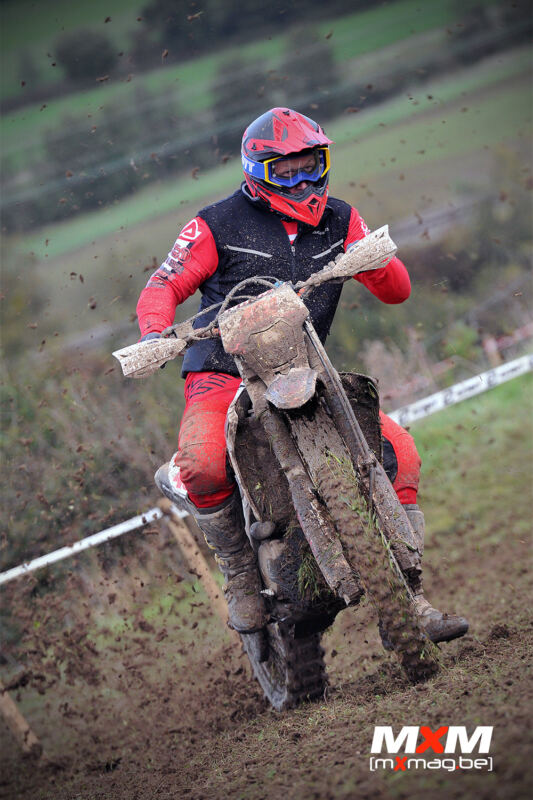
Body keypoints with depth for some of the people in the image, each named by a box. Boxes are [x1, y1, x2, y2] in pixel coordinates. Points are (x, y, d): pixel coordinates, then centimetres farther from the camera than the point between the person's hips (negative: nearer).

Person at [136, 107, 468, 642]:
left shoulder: (339, 220, 9)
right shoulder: (220, 225, -3)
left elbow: (397, 291, 6)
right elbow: (164, 286, -5)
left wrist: (374, 261, -18)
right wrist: (155, 333, -28)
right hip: (224, 377, -4)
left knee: (398, 452, -13)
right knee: (203, 466, -36)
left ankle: (407, 597, -3)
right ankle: (240, 573, -10)